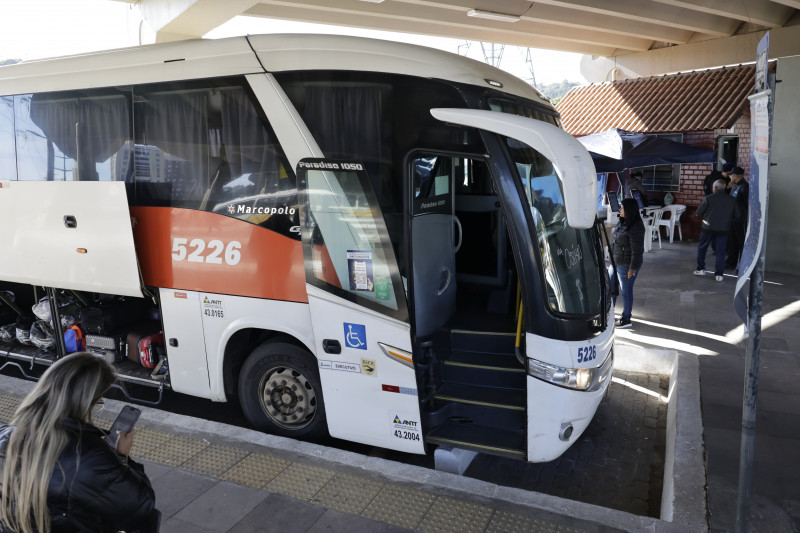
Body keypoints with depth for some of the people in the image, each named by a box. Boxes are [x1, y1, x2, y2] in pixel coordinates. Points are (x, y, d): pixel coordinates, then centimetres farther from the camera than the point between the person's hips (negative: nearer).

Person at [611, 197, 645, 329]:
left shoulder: (635, 228, -24)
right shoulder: (623, 222, 5)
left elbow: (637, 250, -22)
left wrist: (633, 268, -20)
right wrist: (613, 258, 22)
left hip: (626, 265, -9)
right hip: (616, 262, 9)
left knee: (625, 291, 5)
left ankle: (626, 320, 21)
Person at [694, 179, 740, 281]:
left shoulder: (708, 198, -10)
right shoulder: (732, 200, -1)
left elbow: (698, 213, -6)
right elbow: (737, 215, 4)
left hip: (708, 228, -2)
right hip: (723, 229, 2)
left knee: (702, 248, 16)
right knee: (721, 252, 7)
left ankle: (701, 269, 20)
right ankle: (719, 274, 7)